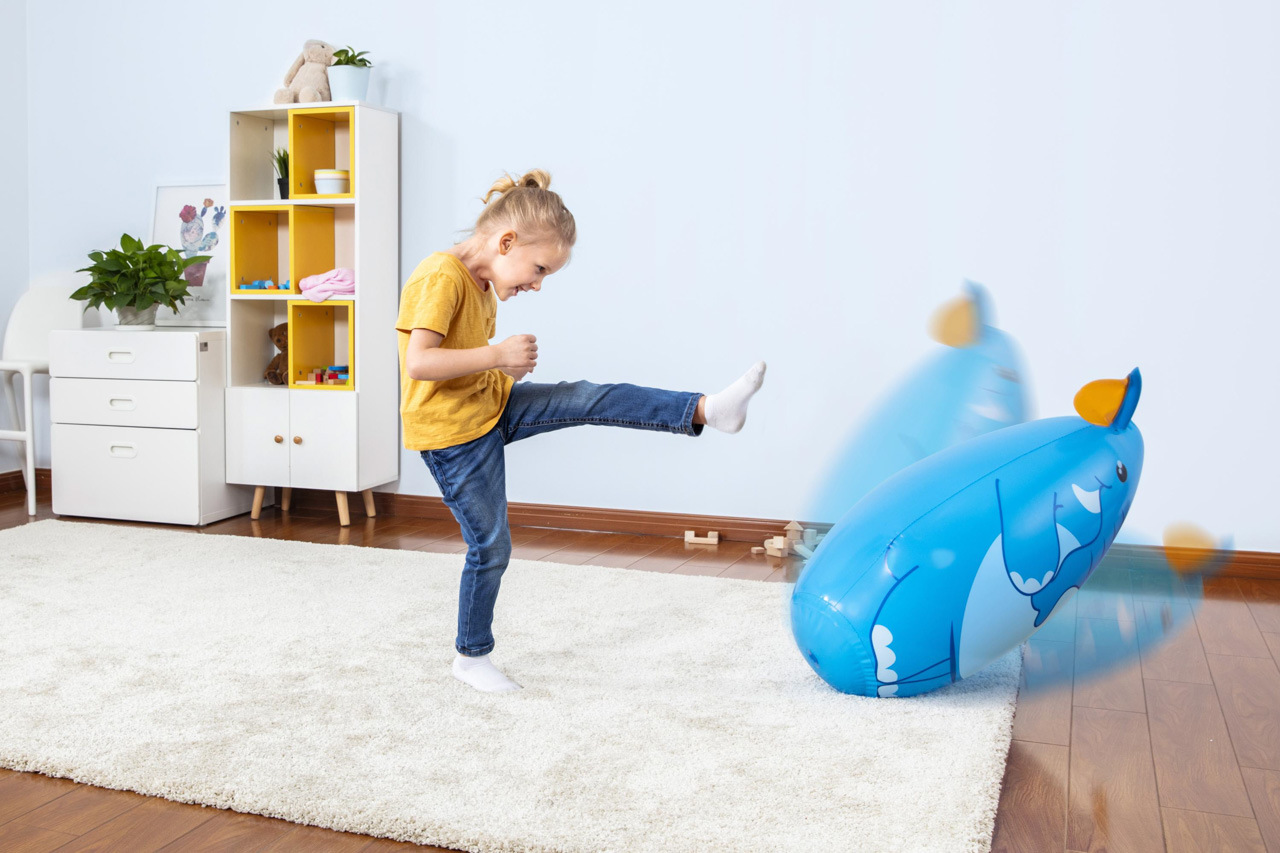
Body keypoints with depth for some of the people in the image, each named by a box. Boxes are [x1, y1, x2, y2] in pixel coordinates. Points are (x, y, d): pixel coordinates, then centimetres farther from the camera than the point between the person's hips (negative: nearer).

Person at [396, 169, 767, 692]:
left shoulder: (482, 285, 7)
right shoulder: (440, 277, -24)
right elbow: (418, 363, -32)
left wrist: (507, 371, 2)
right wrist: (498, 355, -27)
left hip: (493, 404, 8)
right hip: (452, 434, -8)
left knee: (590, 400, -9)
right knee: (490, 547, 2)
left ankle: (706, 411, -13)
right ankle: (471, 658, 20)